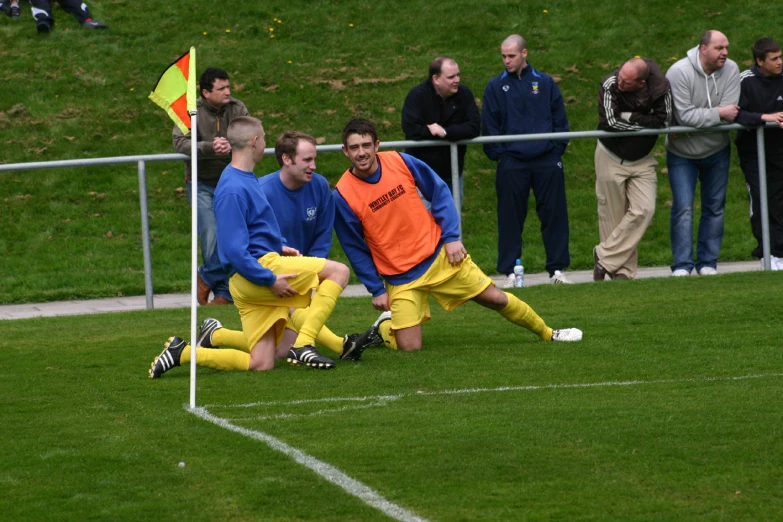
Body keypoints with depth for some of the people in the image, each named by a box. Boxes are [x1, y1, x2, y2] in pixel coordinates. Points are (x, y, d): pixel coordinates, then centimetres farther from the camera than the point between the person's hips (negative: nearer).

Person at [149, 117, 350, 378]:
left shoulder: (247, 179, 14)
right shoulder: (233, 190, -16)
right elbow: (235, 251, -20)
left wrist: (278, 247, 17)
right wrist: (270, 280, -20)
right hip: (260, 268, -10)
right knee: (338, 271, -13)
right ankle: (303, 346, -15)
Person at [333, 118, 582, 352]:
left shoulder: (400, 162, -11)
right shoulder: (343, 196, -15)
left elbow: (439, 192, 2)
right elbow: (355, 250, -5)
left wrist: (451, 237, -4)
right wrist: (377, 290, -5)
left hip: (439, 255, 2)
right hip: (400, 278, -2)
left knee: (495, 298, 8)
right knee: (409, 347, -9)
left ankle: (548, 333, 29)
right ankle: (382, 329, 23)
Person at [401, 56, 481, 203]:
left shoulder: (464, 94, -2)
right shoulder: (417, 96, -11)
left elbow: (474, 127, -12)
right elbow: (411, 129, -23)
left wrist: (445, 132, -22)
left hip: (452, 174, 4)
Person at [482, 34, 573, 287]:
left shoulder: (545, 83, 7)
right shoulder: (495, 86, 5)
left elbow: (560, 121, 10)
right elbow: (488, 125, 6)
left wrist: (557, 149, 1)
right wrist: (498, 153, -3)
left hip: (547, 162, 1)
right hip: (512, 163, -1)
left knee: (554, 214, 3)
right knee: (510, 218, 1)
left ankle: (557, 268, 10)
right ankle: (510, 271, 8)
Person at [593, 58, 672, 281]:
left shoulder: (660, 88, -18)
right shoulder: (610, 85, -22)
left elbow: (663, 120, -20)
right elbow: (610, 122, -27)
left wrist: (630, 117, -22)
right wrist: (645, 122, -20)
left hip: (642, 161, 2)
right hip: (611, 159, -2)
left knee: (644, 210, -13)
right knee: (613, 216, 0)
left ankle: (605, 258, -5)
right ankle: (623, 271, 9)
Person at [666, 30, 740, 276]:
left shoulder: (730, 70, -10)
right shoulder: (679, 73, -21)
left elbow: (730, 113, -20)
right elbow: (685, 115, -26)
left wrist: (699, 119, -25)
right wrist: (718, 113, -23)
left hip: (716, 150, 4)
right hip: (682, 154, -4)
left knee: (715, 207, 8)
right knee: (683, 208, -8)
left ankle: (707, 262, 17)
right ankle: (682, 265, -3)